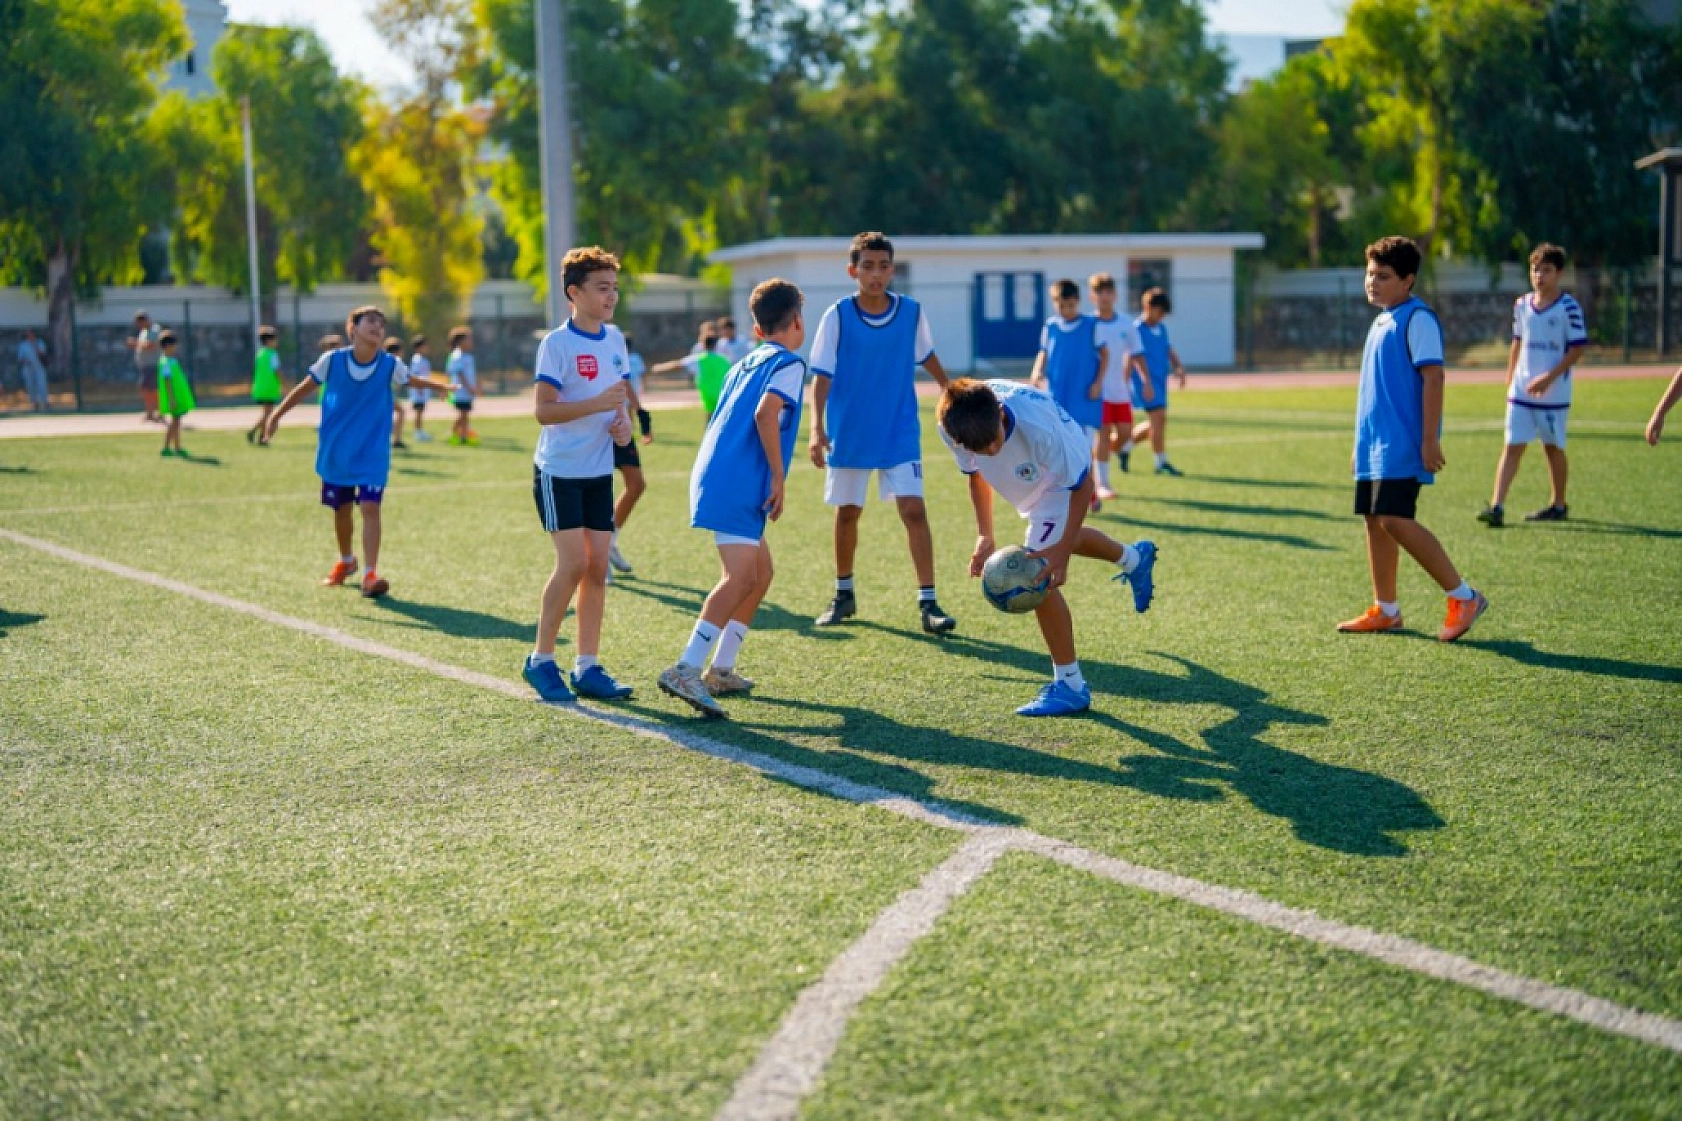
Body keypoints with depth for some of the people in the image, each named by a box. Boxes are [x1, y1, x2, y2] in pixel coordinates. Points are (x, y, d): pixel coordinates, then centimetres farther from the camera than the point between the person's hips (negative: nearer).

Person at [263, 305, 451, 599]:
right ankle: (345, 562, 40)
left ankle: (370, 575, -17)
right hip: (335, 452, 1)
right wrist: (277, 415, 4)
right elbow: (305, 387, 2)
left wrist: (443, 387, 17)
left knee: (370, 507, -16)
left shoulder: (390, 365, -8)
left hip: (372, 455, -1)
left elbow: (412, 381, 13)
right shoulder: (332, 360, -10)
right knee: (341, 509, 13)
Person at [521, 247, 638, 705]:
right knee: (573, 562, -13)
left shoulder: (615, 339, 7)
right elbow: (543, 411, -16)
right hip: (558, 472, -6)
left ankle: (587, 668, 11)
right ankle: (540, 661, 2)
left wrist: (623, 420, -1)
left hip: (599, 472, 6)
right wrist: (597, 404, -28)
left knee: (598, 566, 4)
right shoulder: (556, 344, -12)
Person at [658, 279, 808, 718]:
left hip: (715, 476, 9)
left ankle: (721, 669, 18)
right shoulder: (789, 363, -2)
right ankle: (686, 670, -29)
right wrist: (779, 476, -14)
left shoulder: (744, 364, 24)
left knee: (762, 571, 18)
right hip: (738, 485, -9)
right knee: (741, 576, -18)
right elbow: (765, 413, -19)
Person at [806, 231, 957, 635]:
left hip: (900, 434, 0)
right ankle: (844, 594, 31)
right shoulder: (837, 316, -10)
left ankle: (928, 603, -9)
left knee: (914, 509, -12)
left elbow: (926, 356, 14)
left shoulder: (912, 312, -4)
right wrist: (817, 428, -22)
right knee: (847, 512, 12)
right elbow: (822, 376, -11)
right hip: (848, 435, 0)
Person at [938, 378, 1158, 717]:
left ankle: (1070, 685, -2)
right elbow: (976, 471, -7)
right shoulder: (952, 427, -30)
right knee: (1055, 536, 34)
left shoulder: (1038, 428, -45)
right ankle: (1135, 559, 66)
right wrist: (984, 535, -12)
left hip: (1063, 482, -7)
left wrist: (1062, 551, -31)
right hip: (1031, 484, 7)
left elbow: (1082, 483, -29)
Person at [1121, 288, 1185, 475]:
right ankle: (1161, 463, -5)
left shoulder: (1161, 328, 14)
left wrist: (1178, 367, 5)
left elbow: (1168, 350, 22)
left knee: (1156, 422, 12)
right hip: (1145, 383, -9)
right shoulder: (1137, 328, -11)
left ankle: (1125, 445, 28)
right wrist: (1147, 382, -25)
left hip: (1160, 380, 9)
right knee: (1158, 418, -11)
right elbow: (1138, 357, -18)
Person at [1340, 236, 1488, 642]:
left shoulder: (1417, 319, -10)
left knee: (1396, 520, -15)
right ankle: (1385, 611, 16)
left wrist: (1429, 440, -22)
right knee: (1374, 520, 8)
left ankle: (1464, 597, -7)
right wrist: (1361, 441, 23)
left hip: (1402, 445, -9)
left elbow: (1432, 379, -17)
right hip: (1375, 442, 9)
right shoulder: (1382, 321, 17)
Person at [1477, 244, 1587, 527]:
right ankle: (1496, 506, -11)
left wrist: (1550, 377, -18)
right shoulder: (1521, 305, 8)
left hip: (1553, 394, -4)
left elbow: (1578, 348, -10)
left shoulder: (1568, 307, -9)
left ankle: (1557, 505, 23)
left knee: (1553, 447, 8)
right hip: (1520, 392, 4)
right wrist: (1510, 378, 16)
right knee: (1512, 447, -4)